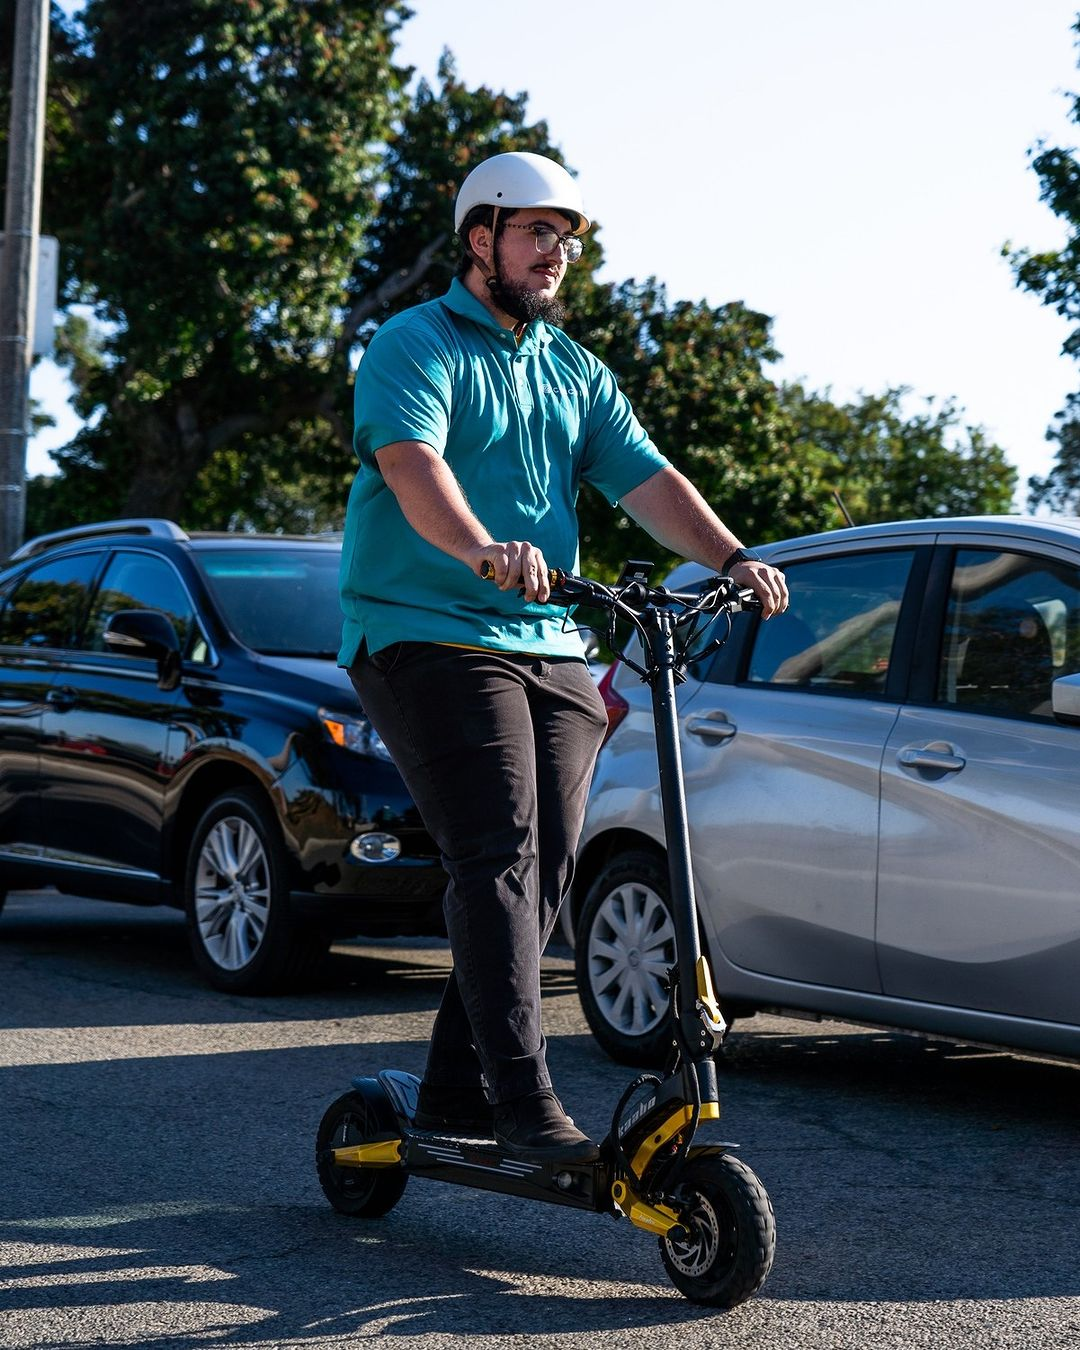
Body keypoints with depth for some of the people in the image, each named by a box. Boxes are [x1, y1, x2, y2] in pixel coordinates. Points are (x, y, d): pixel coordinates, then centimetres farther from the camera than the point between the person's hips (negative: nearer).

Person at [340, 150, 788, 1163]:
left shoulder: (576, 374, 21)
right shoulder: (416, 347, -2)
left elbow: (645, 478, 9)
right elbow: (410, 462, -21)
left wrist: (729, 557, -9)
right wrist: (486, 552, -41)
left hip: (550, 649, 7)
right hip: (428, 635, -7)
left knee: (545, 872, 3)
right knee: (497, 857, -17)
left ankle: (456, 1095, 12)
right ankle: (523, 1100, -20)